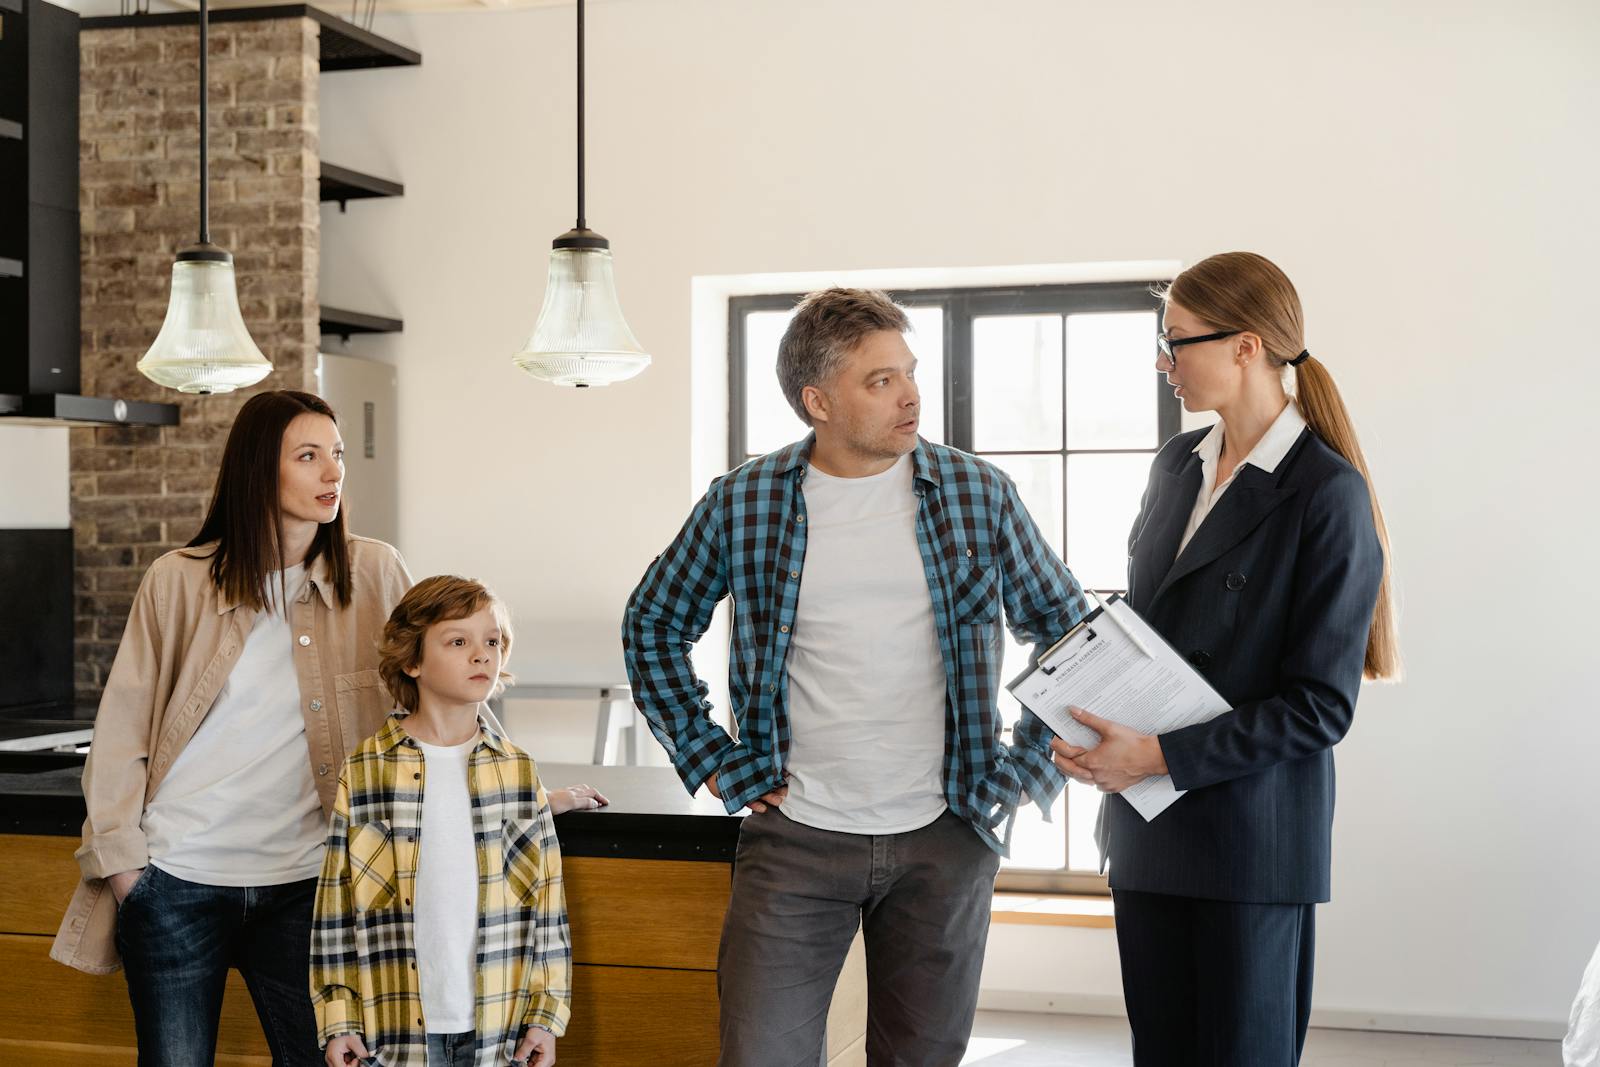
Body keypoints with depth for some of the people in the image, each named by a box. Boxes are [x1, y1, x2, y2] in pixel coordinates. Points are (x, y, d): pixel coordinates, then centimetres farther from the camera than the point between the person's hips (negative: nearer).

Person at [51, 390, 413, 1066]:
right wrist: (120, 858, -2)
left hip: (302, 882, 1)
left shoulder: (374, 574, 0)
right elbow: (122, 729, 3)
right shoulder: (177, 582, -1)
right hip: (178, 878, -1)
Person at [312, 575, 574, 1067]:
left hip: (497, 1026, 2)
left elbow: (547, 901, 6)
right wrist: (338, 1020, -2)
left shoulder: (517, 770, 4)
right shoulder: (366, 770, -2)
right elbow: (336, 904, 0)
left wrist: (546, 1014, 3)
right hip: (396, 1026, -2)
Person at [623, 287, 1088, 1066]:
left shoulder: (977, 494, 0)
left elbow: (1066, 627, 10)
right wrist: (711, 760, 3)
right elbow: (653, 626, 10)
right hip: (794, 837, -1)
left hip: (945, 840, 1)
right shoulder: (741, 503, -1)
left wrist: (1027, 768, 3)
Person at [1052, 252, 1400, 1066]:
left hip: (1252, 839, -6)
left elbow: (1320, 705, -14)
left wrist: (1162, 756, -18)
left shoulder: (1328, 494, -12)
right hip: (1146, 824, 6)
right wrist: (1105, 732, 1)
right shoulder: (1177, 464, 9)